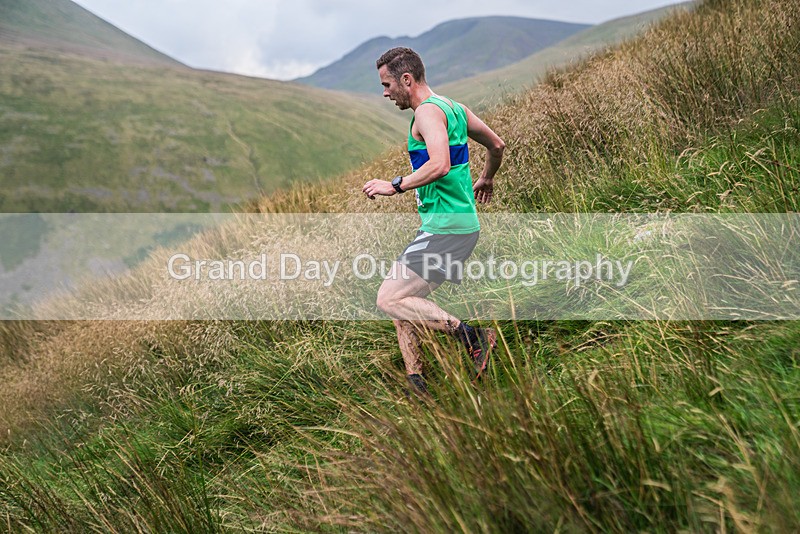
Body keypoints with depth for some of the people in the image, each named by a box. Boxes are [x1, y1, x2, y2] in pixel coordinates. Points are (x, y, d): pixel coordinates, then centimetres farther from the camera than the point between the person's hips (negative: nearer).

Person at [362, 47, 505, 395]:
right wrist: (485, 180, 43)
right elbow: (497, 145, 26)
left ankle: (471, 335, -13)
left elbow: (440, 164, -31)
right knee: (400, 298, 12)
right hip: (461, 224, 10)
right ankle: (415, 384, 13)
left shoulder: (428, 111, -13)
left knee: (389, 299, -11)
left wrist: (395, 186, -22)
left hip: (445, 229, -10)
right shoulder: (453, 108, 16)